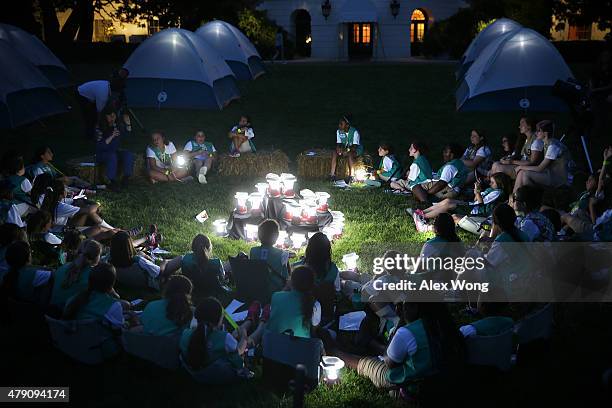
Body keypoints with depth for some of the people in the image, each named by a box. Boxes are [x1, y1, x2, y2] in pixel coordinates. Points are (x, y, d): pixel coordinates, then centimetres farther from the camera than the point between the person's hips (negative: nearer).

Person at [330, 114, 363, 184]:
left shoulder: (354, 132, -25)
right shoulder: (339, 131, -9)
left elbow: (354, 146, -27)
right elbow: (338, 143, -5)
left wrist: (348, 150, -45)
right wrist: (338, 148, -28)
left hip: (356, 149, -5)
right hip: (345, 148, 5)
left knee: (350, 154, -37)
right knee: (334, 152, -22)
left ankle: (351, 176, -32)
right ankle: (332, 173, -23)